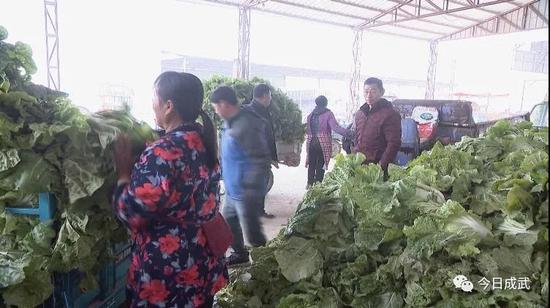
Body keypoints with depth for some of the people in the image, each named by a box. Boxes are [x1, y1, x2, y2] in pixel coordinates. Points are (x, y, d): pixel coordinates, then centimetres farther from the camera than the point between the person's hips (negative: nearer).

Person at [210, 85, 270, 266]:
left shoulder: (247, 126, -25)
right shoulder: (229, 123, 6)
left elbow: (261, 162, -26)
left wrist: (251, 192, -24)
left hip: (246, 193, -10)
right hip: (232, 190, 10)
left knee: (253, 235, 0)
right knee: (228, 223, 23)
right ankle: (240, 254, 43)